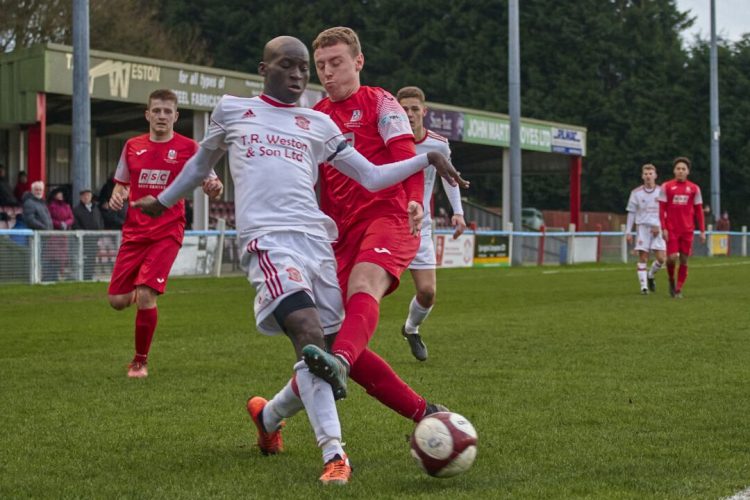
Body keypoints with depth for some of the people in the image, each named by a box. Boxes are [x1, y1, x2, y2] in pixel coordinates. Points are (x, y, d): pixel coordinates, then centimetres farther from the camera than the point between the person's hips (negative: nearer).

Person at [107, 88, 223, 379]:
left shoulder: (188, 148, -2)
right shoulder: (133, 146, 8)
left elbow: (210, 185, -3)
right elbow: (121, 184, 20)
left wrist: (214, 187, -27)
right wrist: (116, 197, -3)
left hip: (167, 232, -4)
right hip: (134, 232, 4)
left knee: (145, 295, -18)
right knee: (117, 301, -1)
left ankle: (140, 361, 3)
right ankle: (141, 294, 39)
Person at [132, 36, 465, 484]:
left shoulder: (318, 124, 18)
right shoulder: (232, 110, 14)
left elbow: (371, 177, 17)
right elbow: (202, 161, 31)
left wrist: (425, 158, 5)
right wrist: (164, 200, 41)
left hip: (316, 239, 4)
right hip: (267, 239, -4)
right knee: (309, 333, -26)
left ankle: (268, 415, 31)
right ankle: (335, 455, -27)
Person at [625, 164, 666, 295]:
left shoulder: (661, 191, 5)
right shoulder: (636, 193, 4)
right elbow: (631, 213, 7)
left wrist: (659, 226, -7)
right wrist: (628, 231, 3)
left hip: (657, 229, 1)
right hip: (642, 227, 0)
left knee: (661, 258, -7)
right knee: (643, 258, -5)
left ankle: (650, 275, 20)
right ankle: (644, 285, 0)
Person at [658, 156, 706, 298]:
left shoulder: (694, 188, 6)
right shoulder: (666, 187, 2)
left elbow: (699, 211, 9)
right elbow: (662, 209, 1)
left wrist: (702, 231, 4)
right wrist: (664, 228, -7)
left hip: (687, 229, 2)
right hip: (671, 229, -2)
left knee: (684, 260, 1)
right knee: (672, 257, -10)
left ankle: (678, 290, 10)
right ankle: (671, 281, 18)